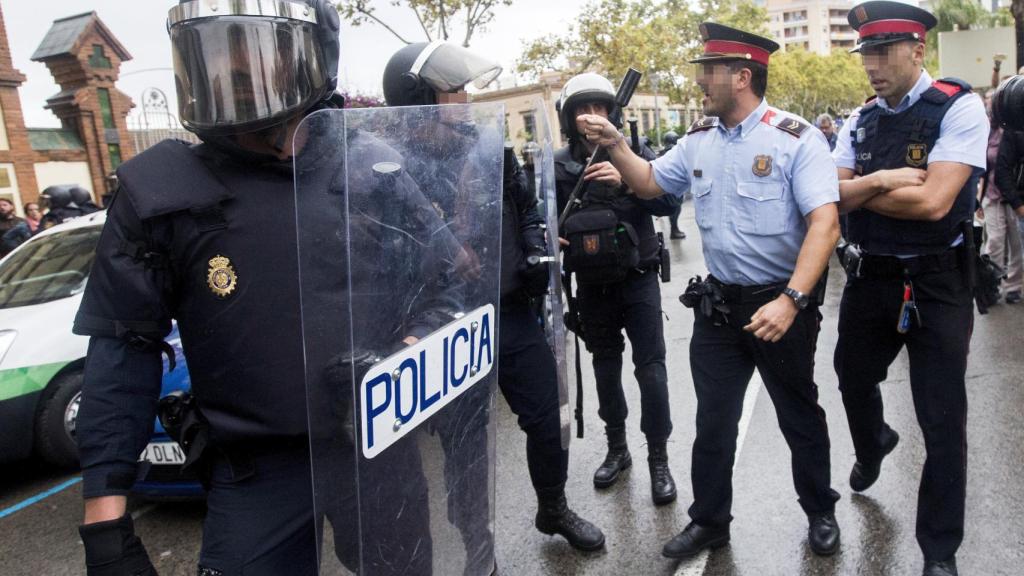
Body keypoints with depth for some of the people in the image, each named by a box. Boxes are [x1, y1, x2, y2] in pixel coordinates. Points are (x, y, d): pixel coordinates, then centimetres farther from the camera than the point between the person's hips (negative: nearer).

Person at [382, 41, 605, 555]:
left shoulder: (488, 142, 5)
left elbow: (525, 207, 16)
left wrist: (535, 252, 5)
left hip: (516, 315, 5)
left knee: (546, 421, 17)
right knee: (466, 445, 11)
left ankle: (553, 510, 44)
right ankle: (476, 549, 35)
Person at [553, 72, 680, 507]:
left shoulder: (636, 154, -4)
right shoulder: (559, 166, 0)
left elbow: (669, 201, -15)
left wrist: (625, 181, -28)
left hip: (637, 279, -2)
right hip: (592, 285, 3)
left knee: (650, 368, -4)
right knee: (606, 367, 14)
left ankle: (658, 459, 11)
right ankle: (617, 450, 31)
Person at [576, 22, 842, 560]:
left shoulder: (796, 138, -13)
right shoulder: (699, 139, 5)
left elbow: (825, 223, -21)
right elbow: (650, 182, 18)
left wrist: (790, 300, -31)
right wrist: (615, 145, 2)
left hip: (782, 303, -4)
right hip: (717, 304, 5)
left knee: (800, 415, 14)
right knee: (712, 420, 13)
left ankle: (820, 512, 38)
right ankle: (709, 521, 31)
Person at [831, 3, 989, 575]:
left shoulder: (960, 107, -12)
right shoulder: (861, 119, 4)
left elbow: (932, 202, -22)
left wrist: (858, 190, -12)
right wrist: (879, 179, -20)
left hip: (936, 285, -5)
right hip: (869, 277, 5)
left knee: (943, 422, 2)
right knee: (854, 380, 22)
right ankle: (873, 446, 57)